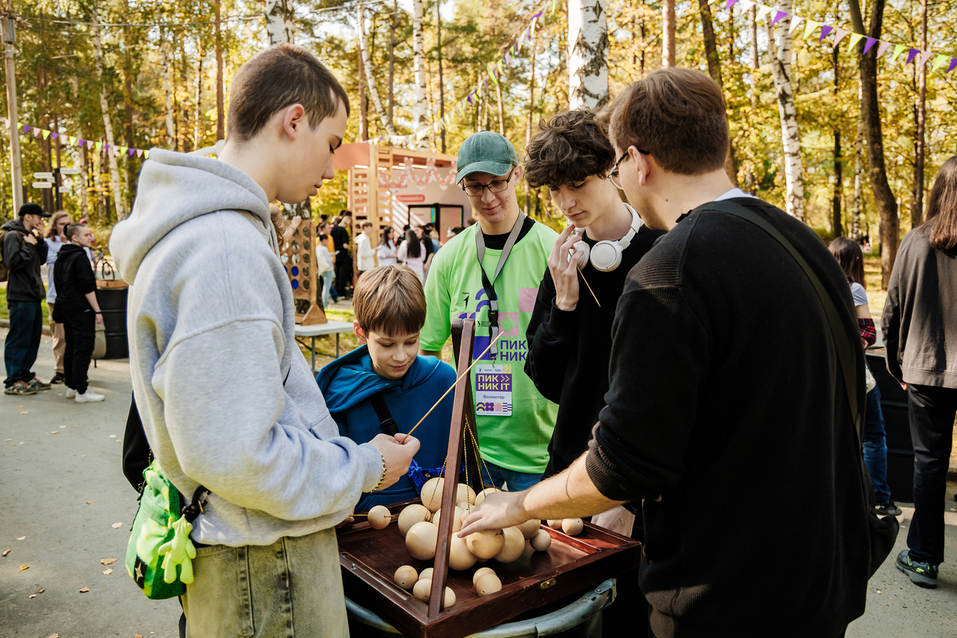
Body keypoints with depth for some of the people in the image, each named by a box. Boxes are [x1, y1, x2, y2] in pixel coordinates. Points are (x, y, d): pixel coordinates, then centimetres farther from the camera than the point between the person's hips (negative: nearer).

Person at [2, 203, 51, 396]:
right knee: (18, 340, -5)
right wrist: (29, 246, -13)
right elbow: (12, 262, -21)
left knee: (32, 340, 14)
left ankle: (26, 376, 24)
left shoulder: (29, 235, 18)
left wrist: (40, 241, 6)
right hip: (20, 297, -9)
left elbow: (41, 260, 15)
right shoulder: (13, 236, -10)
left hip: (33, 296, 10)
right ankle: (13, 382, 0)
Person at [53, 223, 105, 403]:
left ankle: (71, 386, 20)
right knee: (83, 349, -7)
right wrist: (97, 310, -16)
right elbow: (87, 286, -18)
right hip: (81, 308, -10)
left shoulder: (62, 257, 14)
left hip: (65, 306, 10)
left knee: (71, 348, 14)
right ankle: (81, 391, -6)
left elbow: (58, 284, 20)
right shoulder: (80, 256, -14)